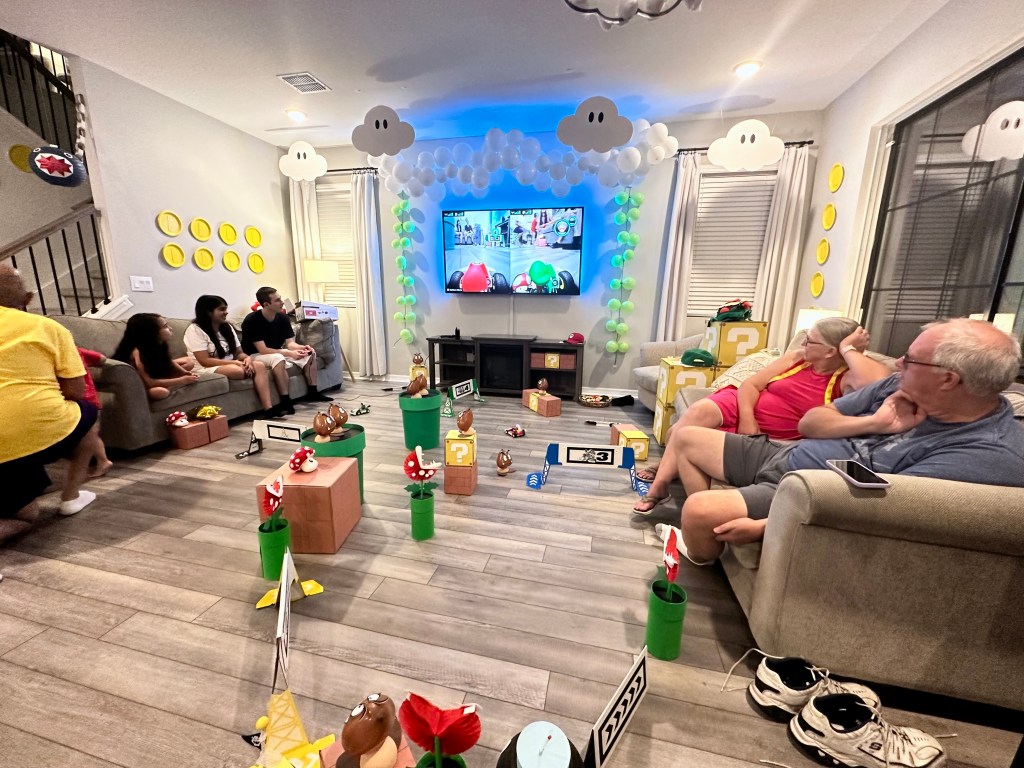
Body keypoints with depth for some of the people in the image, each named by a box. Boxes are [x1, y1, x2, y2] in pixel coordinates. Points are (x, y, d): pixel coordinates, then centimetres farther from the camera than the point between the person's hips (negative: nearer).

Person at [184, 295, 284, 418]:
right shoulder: (194, 330, -10)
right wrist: (236, 363, -24)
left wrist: (247, 358, -16)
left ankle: (268, 408, -34)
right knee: (237, 370, -37)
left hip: (229, 365, 7)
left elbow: (239, 352, 9)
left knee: (259, 366, -22)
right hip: (205, 370, -6)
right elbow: (204, 361, -18)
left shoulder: (227, 327, 11)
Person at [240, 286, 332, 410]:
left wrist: (303, 347, -25)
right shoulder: (252, 320, -21)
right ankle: (285, 401, -34)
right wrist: (289, 353, -36)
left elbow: (290, 343, -3)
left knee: (310, 353, -7)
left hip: (277, 353, 7)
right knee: (278, 358, -38)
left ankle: (313, 393, -5)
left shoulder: (282, 317, -3)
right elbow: (262, 350, -26)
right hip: (255, 356, -7)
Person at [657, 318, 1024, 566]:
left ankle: (697, 567, 11)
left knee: (699, 509, -27)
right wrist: (873, 423, -13)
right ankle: (709, 529, 21)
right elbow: (809, 422, 5)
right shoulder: (907, 386, 2)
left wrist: (763, 527, -27)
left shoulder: (988, 454, -21)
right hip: (786, 456, 8)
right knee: (685, 437, 6)